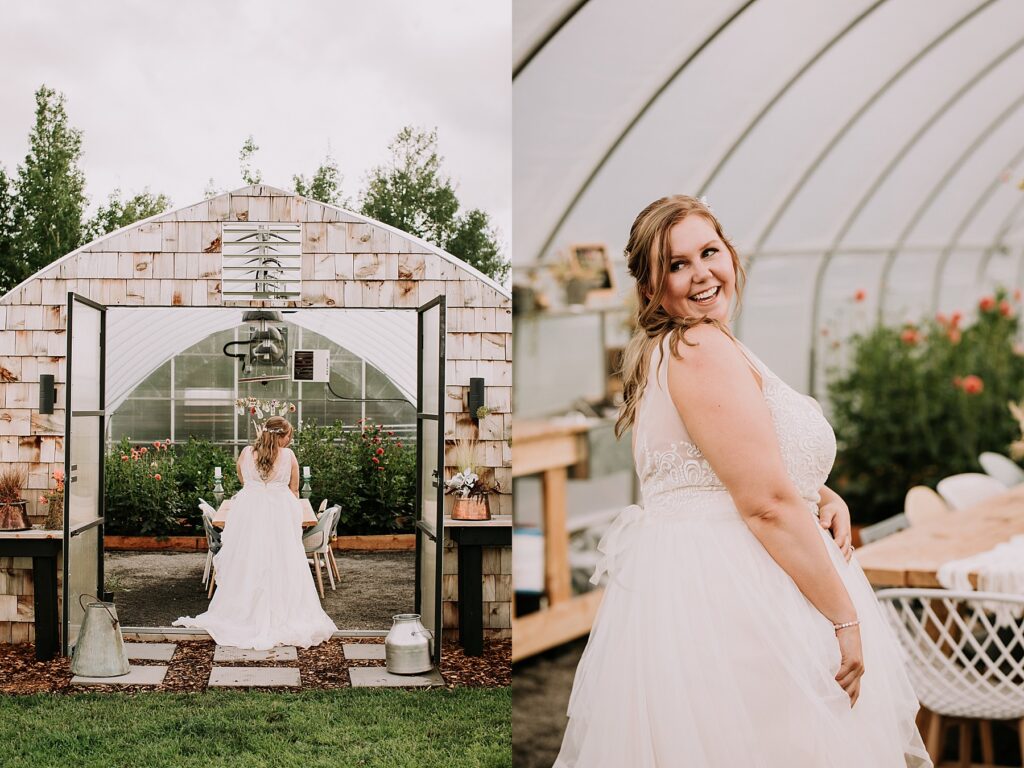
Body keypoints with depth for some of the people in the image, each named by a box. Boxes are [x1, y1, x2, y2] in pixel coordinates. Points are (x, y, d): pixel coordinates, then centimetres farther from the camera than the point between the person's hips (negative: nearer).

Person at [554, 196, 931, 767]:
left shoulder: (661, 352, 17)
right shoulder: (704, 347, -15)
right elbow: (768, 504, -20)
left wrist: (823, 495, 7)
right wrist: (846, 618, -14)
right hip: (726, 592, -11)